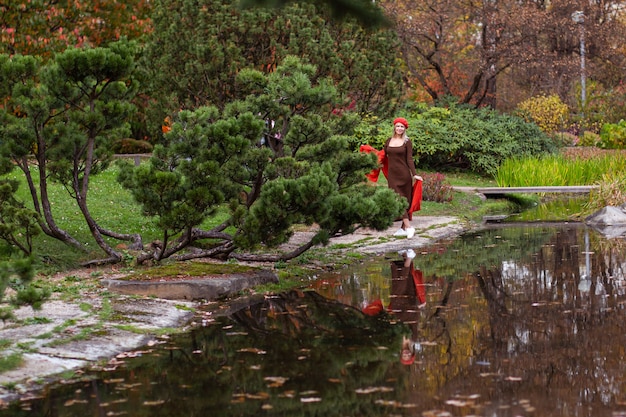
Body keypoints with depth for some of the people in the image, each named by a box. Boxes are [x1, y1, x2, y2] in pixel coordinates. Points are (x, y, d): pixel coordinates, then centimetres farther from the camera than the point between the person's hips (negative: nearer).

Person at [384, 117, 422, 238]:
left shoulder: (407, 142, -1)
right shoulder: (389, 141, 10)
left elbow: (409, 159, -5)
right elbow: (383, 155, 19)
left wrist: (414, 174, -13)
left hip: (403, 174, -4)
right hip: (392, 175, 4)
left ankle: (405, 227, -1)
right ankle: (407, 227, 0)